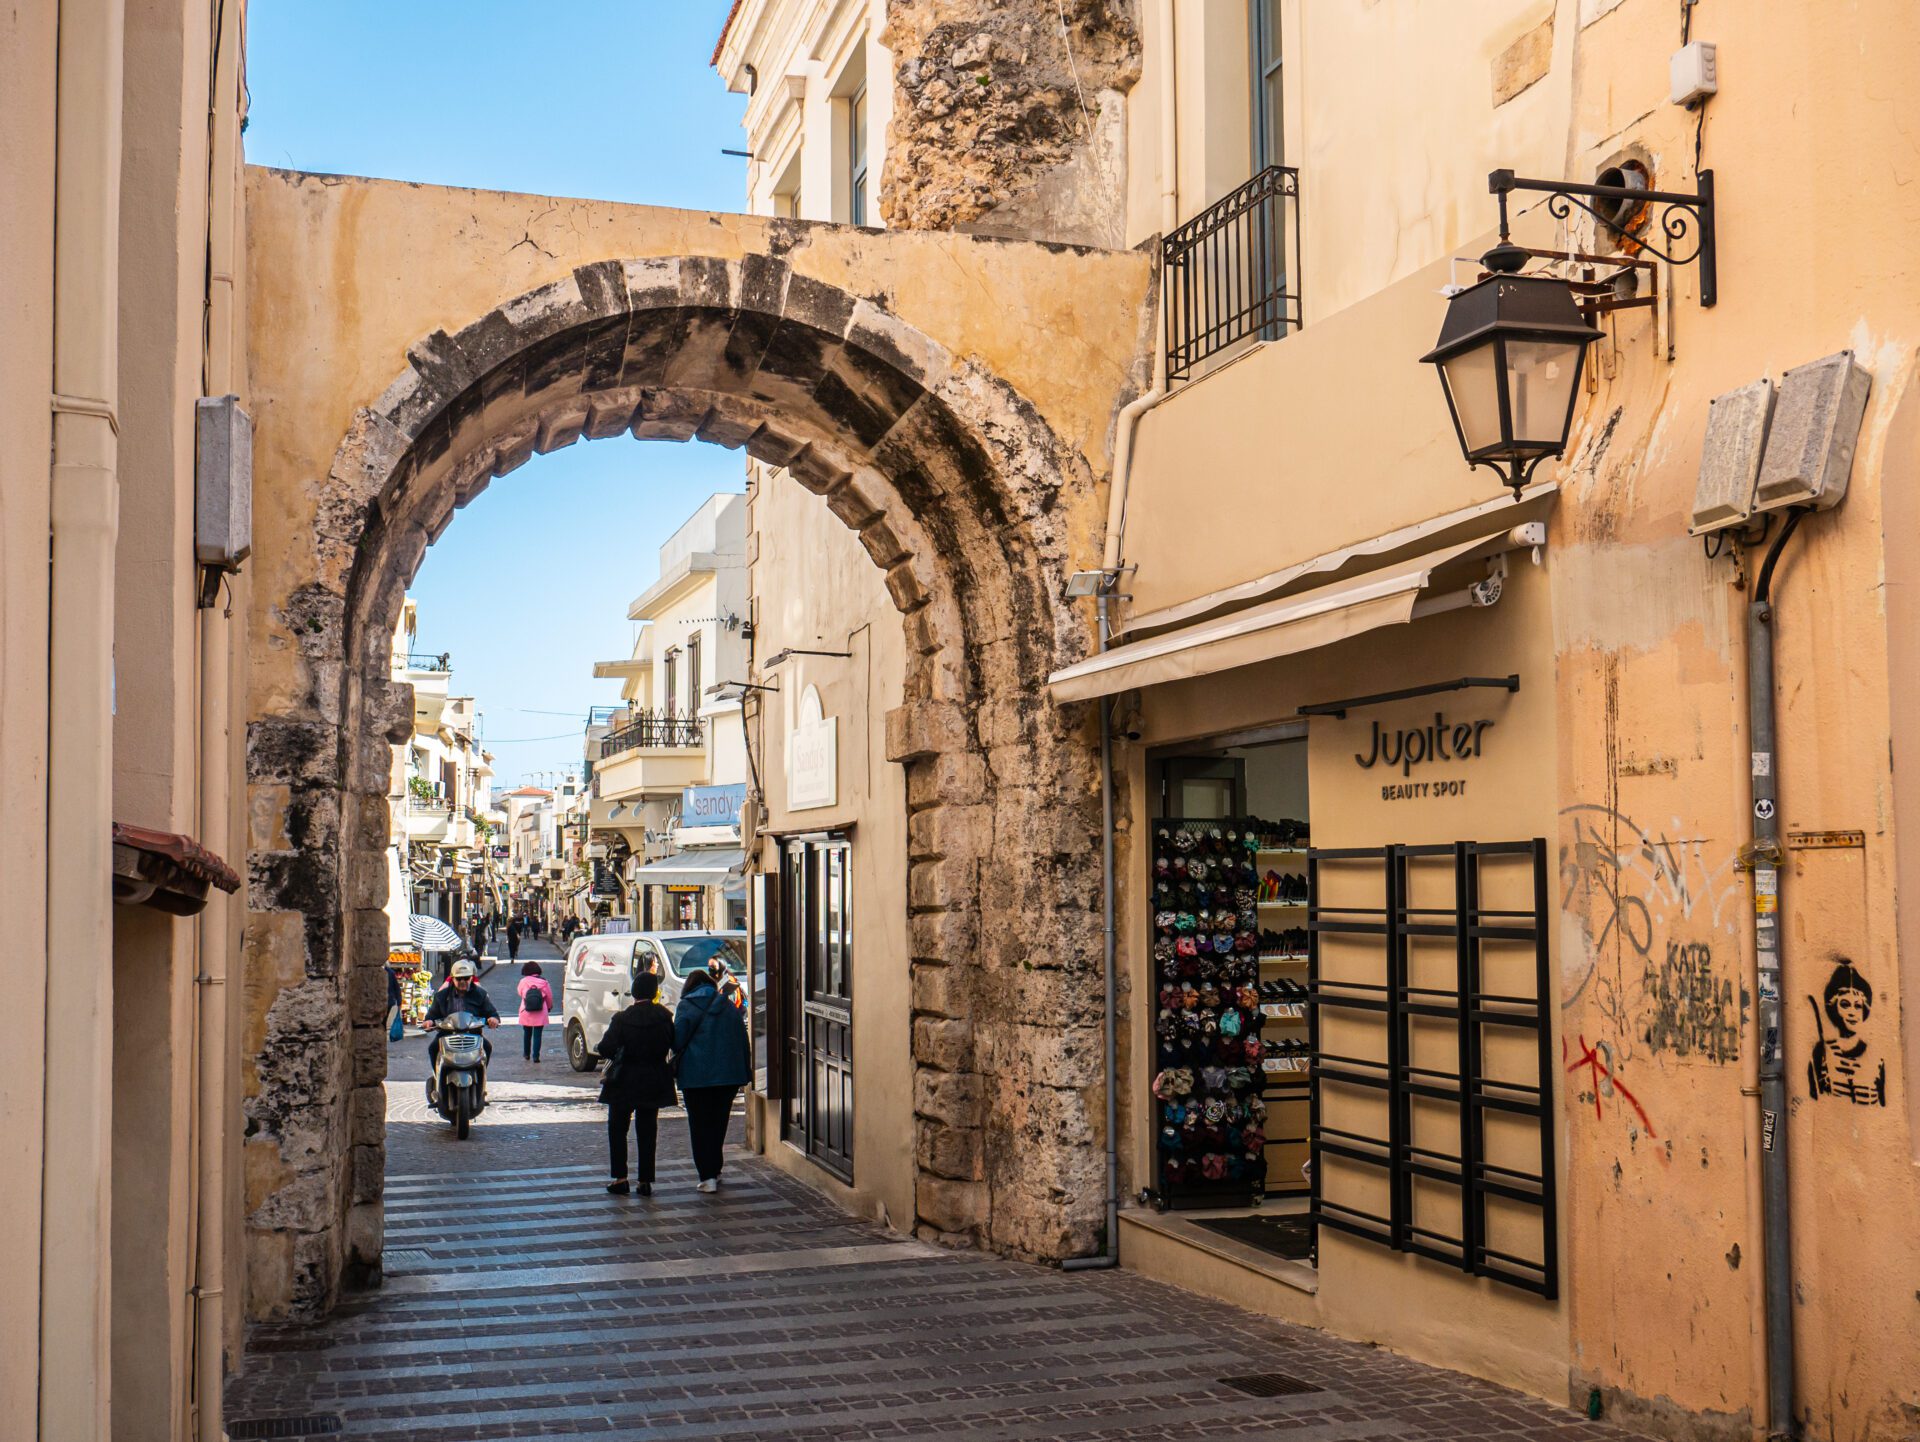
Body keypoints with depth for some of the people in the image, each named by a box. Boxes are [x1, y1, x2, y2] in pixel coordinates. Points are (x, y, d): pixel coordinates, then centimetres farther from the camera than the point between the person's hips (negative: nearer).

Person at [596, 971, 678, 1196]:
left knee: (617, 1129, 11)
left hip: (624, 1083, -2)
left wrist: (599, 1047, 2)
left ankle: (620, 1178, 6)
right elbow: (675, 1045, -3)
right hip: (653, 1083, 2)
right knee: (647, 1131, 10)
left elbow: (606, 1048, -19)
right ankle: (645, 1180, 9)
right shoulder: (665, 1017, -7)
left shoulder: (622, 1018, -15)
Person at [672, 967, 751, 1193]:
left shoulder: (687, 1006, -4)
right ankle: (714, 1172, 23)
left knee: (700, 1125, 3)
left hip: (696, 1075, -4)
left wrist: (679, 1057, 10)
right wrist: (746, 1073, 12)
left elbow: (677, 1040, -11)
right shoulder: (729, 1007, 9)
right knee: (718, 1123, 17)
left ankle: (708, 1176, -4)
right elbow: (742, 1041, 9)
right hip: (729, 1074, 4)